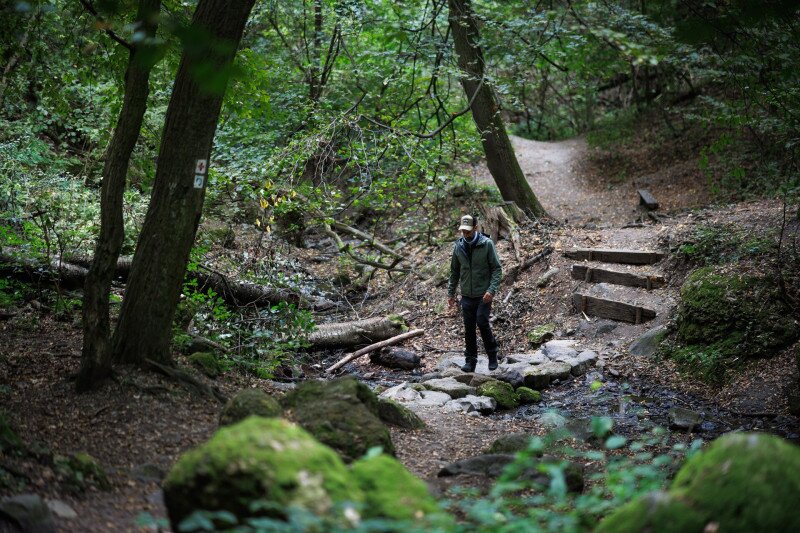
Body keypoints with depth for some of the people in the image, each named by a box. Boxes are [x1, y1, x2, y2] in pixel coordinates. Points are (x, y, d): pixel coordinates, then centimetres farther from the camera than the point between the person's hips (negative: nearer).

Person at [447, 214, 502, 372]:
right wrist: (451, 293, 12)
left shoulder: (487, 244, -8)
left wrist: (492, 289, -20)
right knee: (469, 329, 6)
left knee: (482, 322, -15)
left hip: (483, 295, -4)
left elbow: (497, 269, -8)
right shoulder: (458, 246, 4)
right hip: (466, 295, 4)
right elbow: (454, 272, 14)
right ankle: (470, 360, 16)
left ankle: (492, 355, 4)